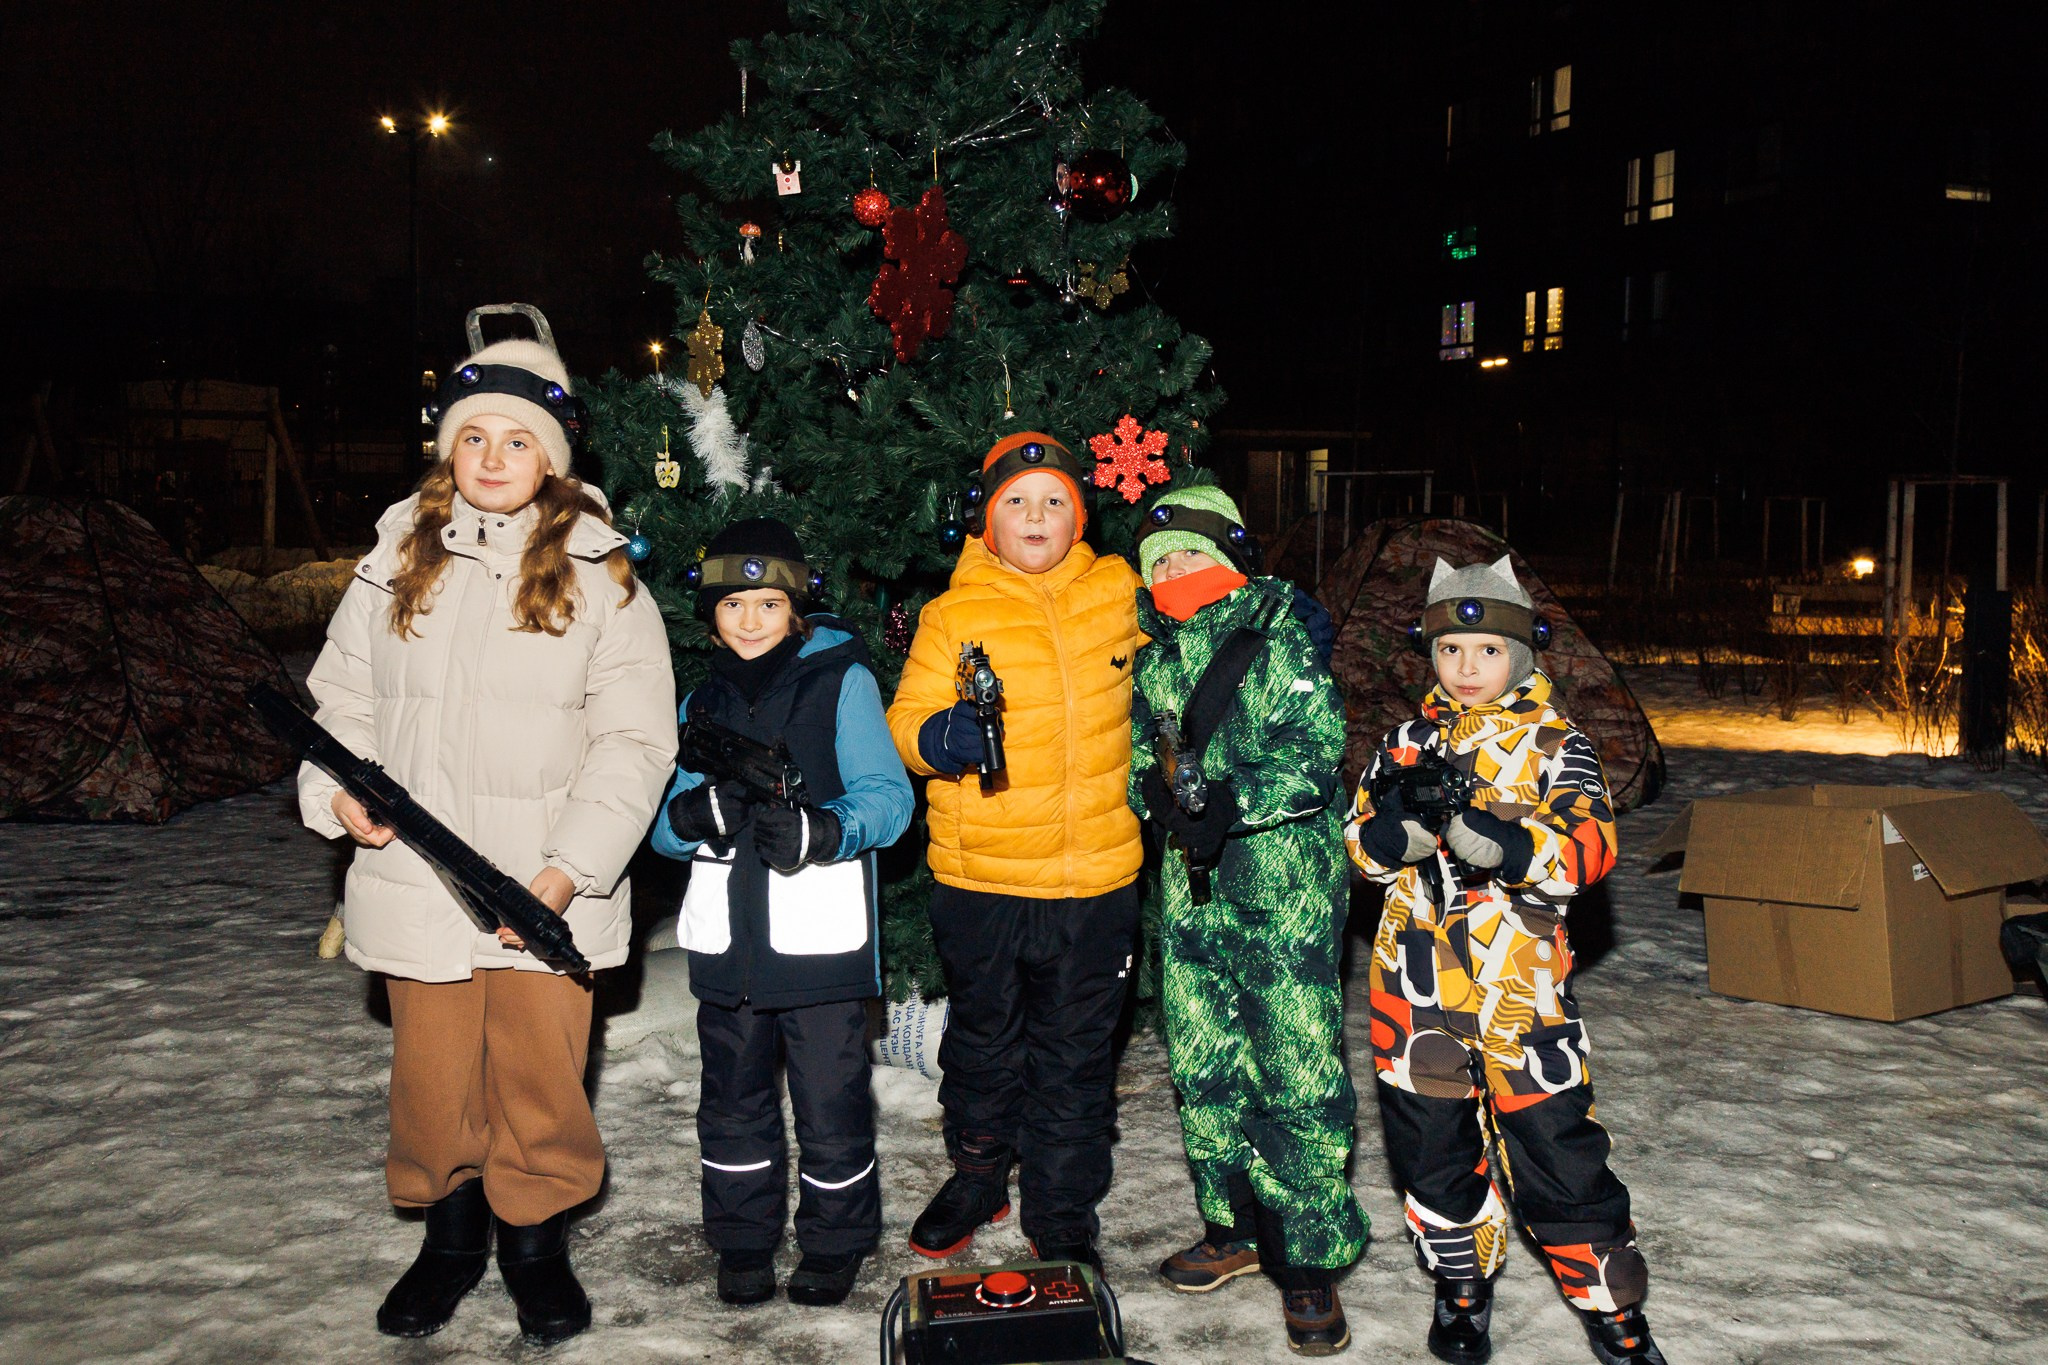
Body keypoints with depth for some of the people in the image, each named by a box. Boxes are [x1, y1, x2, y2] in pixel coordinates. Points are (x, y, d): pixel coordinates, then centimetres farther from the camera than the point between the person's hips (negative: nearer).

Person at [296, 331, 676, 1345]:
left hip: (546, 889, -2)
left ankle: (536, 1242, 28)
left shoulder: (601, 578, -1)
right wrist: (339, 789, -6)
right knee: (433, 1072, 12)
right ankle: (452, 1234, 35)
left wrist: (568, 869, -15)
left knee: (542, 1073, 4)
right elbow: (343, 698, 15)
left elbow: (633, 740, -5)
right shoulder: (395, 563, 8)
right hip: (416, 875, 2)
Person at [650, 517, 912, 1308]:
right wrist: (701, 812, -14)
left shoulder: (842, 680, -1)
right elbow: (665, 825, 9)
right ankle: (743, 1241, 32)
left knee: (830, 1103, 4)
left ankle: (835, 1244, 24)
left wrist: (815, 830, -27)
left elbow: (887, 800, -9)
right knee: (734, 1100, 14)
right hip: (727, 941, 4)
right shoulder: (703, 701, 14)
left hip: (820, 940, -4)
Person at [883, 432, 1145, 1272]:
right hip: (979, 878, -1)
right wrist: (938, 736, -29)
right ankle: (977, 1178, 39)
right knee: (984, 1043, 16)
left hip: (1095, 877, 1)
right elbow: (906, 718, -9)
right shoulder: (952, 616, -4)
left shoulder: (1118, 596, 3)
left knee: (1074, 1055, 11)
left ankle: (1063, 1217, 28)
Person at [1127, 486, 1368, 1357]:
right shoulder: (1152, 646, 10)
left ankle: (1310, 1261, 9)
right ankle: (1236, 1228, 31)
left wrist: (1236, 803, -24)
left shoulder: (1278, 633, -7)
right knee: (1202, 1064, 13)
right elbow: (1138, 738, 18)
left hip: (1286, 886, -6)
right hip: (1191, 887, 6)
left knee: (1298, 1072, -5)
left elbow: (1317, 751, -13)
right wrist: (1150, 785, -4)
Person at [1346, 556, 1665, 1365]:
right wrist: (1397, 826, -16)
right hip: (1416, 979, 3)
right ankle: (1463, 1286, 34)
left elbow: (1590, 842, -12)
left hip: (1517, 980, -3)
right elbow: (1361, 842, 6)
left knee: (1555, 1147, -1)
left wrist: (1509, 843, -30)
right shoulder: (1408, 743, 11)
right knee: (1431, 1143, 12)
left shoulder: (1554, 744, 1)